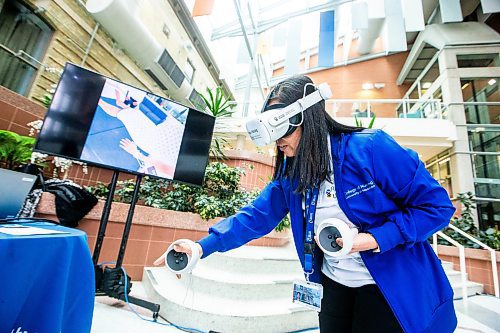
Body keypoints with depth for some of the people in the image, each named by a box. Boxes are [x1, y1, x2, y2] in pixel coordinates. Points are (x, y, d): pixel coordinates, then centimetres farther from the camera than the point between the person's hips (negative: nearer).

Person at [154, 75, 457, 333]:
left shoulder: (370, 147, -21)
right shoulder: (290, 172, -5)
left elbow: (437, 205, -14)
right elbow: (256, 216, -8)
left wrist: (375, 238, -26)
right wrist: (202, 246, -16)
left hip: (392, 288, -4)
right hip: (333, 285, 5)